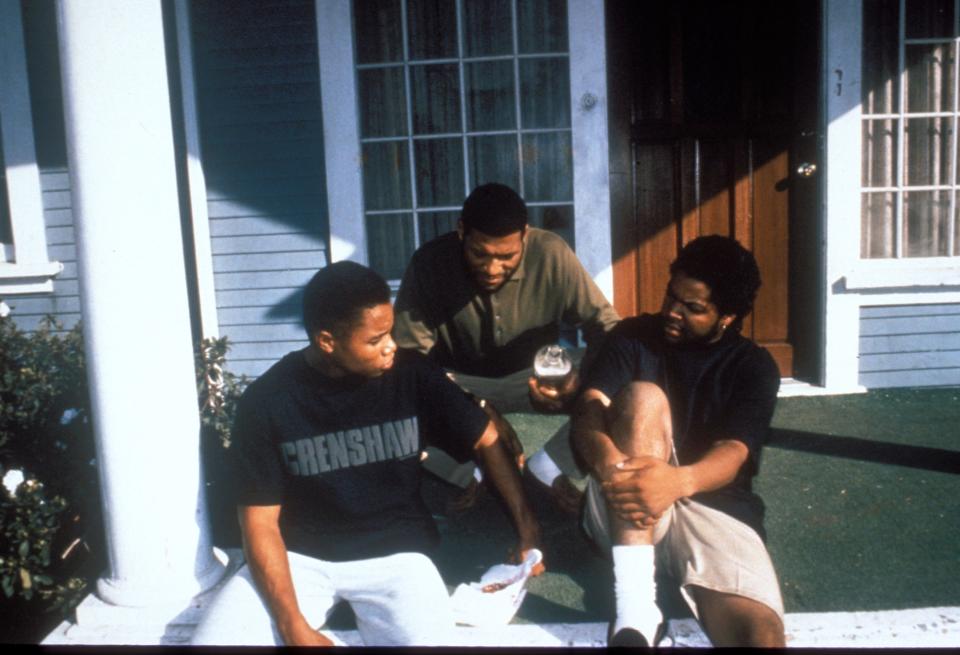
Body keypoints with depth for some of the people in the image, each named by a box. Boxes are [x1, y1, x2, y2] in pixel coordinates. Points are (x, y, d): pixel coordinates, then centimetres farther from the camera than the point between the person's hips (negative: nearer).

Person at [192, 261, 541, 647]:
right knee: (211, 640, -21)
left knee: (425, 640, -27)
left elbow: (487, 440, 4)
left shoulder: (412, 375, -9)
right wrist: (293, 627, -16)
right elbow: (260, 523, -7)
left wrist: (525, 522, -5)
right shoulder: (266, 401, -10)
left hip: (394, 553, 0)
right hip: (300, 555, 0)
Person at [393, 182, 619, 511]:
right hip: (460, 385, -1)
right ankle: (474, 477, -13)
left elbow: (607, 325, -15)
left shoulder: (551, 254, -21)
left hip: (536, 376, 1)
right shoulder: (430, 262, -23)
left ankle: (547, 470, -12)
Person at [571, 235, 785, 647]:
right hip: (625, 506, 2)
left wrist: (678, 481, -36)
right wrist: (609, 463, -33)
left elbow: (732, 453, -11)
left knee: (761, 633, -32)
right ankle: (634, 601, -38)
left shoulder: (754, 366, 7)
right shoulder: (633, 336, 9)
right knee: (643, 397, -31)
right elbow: (588, 411, -8)